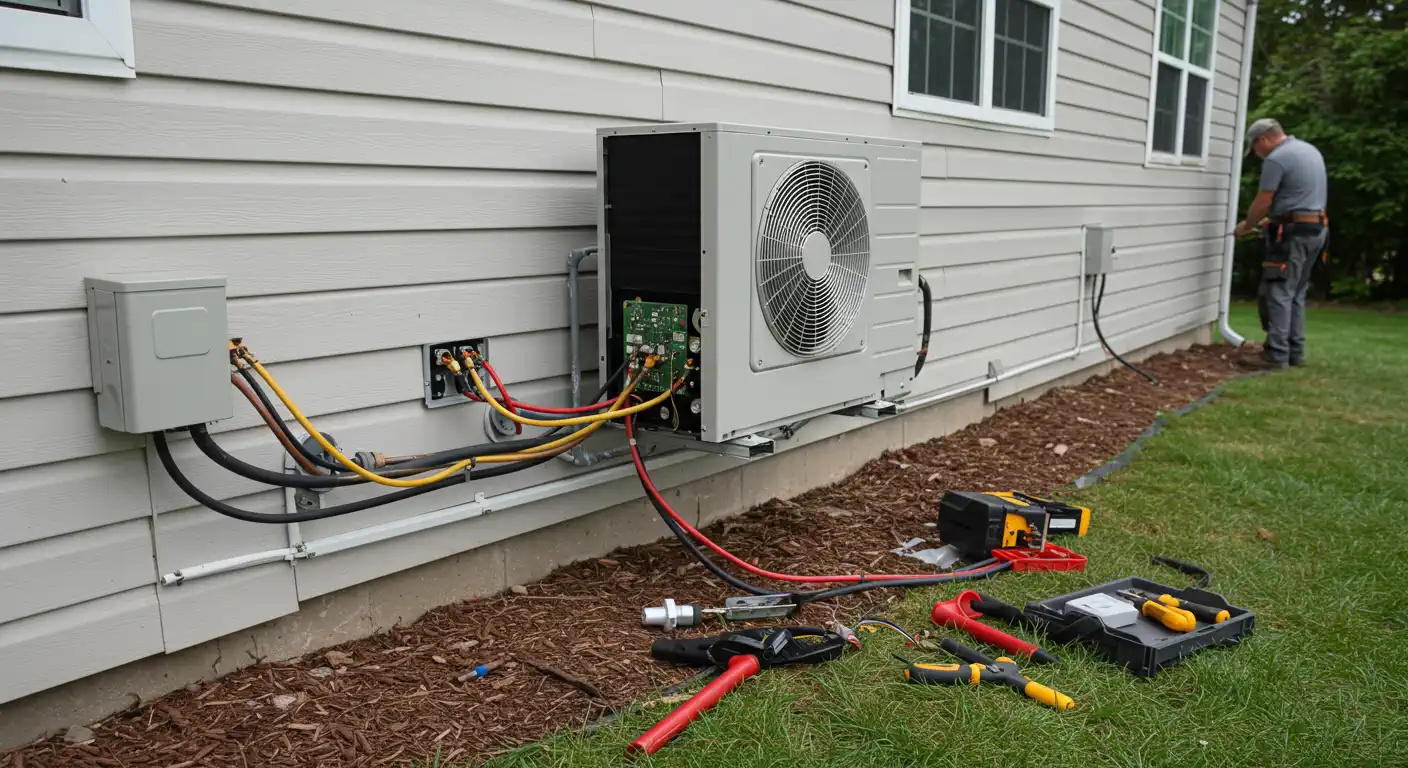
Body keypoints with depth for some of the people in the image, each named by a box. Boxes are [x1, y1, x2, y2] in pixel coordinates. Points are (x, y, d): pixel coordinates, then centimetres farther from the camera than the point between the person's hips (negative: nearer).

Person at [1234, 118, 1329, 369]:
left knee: (1278, 293, -7)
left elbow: (1262, 202, -11)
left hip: (1293, 232, -9)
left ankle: (1277, 354, -9)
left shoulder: (1276, 159, -12)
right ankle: (1295, 351, 15)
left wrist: (1246, 226, 6)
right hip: (1317, 228, 9)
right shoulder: (1311, 150, 17)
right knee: (1296, 294, 13)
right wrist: (1272, 218, 23)